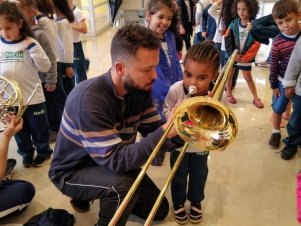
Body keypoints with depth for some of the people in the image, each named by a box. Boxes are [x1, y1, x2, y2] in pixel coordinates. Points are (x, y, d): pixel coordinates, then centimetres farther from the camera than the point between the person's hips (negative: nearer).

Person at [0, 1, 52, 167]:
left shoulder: (29, 43, -9)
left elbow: (45, 67, -12)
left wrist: (32, 48, -22)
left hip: (33, 97, -3)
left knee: (39, 128, 14)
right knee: (19, 130, 18)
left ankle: (43, 152, 35)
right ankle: (26, 153, 38)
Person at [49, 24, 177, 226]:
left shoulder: (140, 90, -12)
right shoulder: (89, 101, -36)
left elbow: (154, 131, -12)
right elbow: (116, 160, -39)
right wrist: (166, 132, -44)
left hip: (111, 163, 7)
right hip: (73, 171, -6)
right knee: (123, 184, -37)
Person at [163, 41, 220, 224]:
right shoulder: (175, 90, -26)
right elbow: (166, 111, -11)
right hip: (179, 141, -1)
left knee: (199, 174, 22)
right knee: (179, 175, 18)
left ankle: (196, 201, 49)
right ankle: (179, 202, 44)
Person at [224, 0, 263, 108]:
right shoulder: (233, 23, -7)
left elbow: (256, 45, -12)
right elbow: (227, 39, -7)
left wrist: (245, 57, -15)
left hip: (246, 57, -2)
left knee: (248, 78, 7)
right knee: (229, 74, 13)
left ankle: (256, 98, 21)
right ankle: (229, 94, 33)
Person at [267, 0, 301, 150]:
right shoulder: (278, 42, -18)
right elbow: (273, 65, -9)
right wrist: (273, 85, -4)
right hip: (284, 81, -1)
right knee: (278, 108, 11)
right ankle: (276, 132, 34)